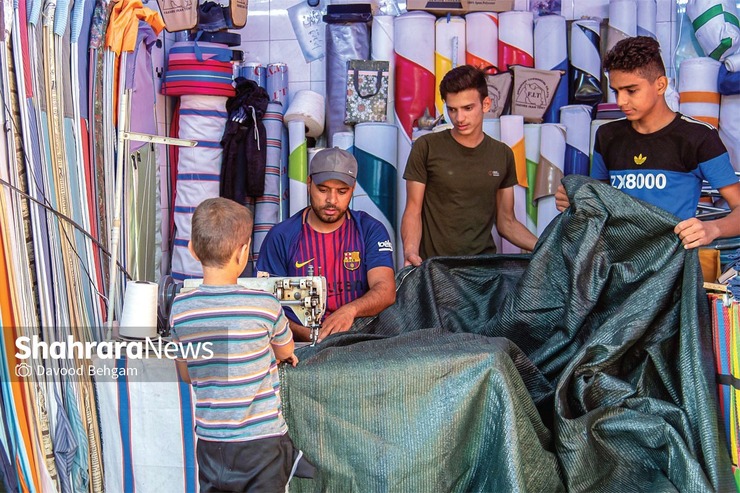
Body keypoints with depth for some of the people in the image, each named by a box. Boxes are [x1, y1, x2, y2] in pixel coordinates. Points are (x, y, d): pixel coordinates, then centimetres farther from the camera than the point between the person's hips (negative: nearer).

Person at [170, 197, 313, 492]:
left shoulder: (180, 309, -7)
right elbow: (286, 352, 4)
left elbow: (185, 375, 6)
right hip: (261, 442, -3)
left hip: (209, 442, 3)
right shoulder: (265, 305, -16)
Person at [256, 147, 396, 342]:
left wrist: (350, 310, -29)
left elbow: (386, 290, -8)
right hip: (301, 345, -1)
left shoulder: (371, 231, 4)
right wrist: (307, 334, -18)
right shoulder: (281, 237, 2)